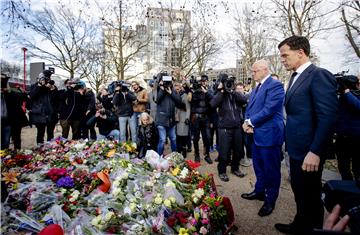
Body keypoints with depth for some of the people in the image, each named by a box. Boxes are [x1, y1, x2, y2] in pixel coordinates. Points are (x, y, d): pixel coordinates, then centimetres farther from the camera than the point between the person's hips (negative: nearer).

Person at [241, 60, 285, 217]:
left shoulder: (275, 85, -14)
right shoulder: (257, 88, 14)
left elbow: (268, 110, -22)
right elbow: (249, 107, 14)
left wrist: (250, 122, -13)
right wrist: (247, 122, -5)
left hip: (269, 134, -8)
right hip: (257, 133, 9)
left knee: (271, 170, 6)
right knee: (259, 167, 21)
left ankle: (270, 200, 22)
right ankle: (259, 191, 39)